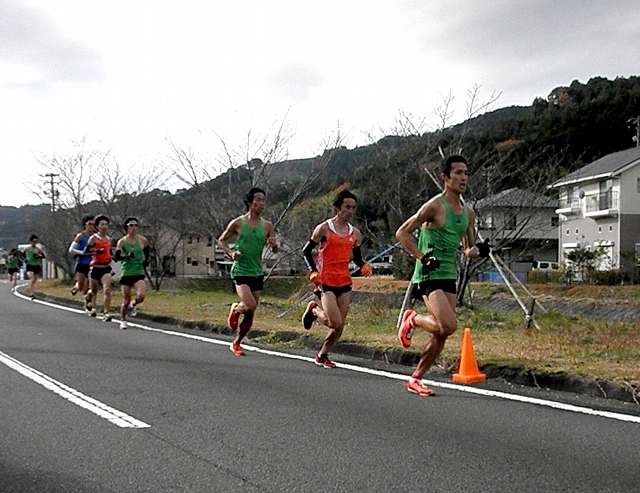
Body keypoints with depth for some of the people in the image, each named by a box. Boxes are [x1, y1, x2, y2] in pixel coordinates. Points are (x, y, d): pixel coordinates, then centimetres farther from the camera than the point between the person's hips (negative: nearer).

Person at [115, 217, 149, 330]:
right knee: (126, 301, 3)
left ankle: (132, 305, 13)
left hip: (139, 273, 1)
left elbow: (146, 251, 20)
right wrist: (127, 256, -32)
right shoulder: (121, 242, -4)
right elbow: (117, 257, -15)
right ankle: (122, 320, 27)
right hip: (126, 273, -1)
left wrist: (146, 260, 3)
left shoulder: (142, 240, 1)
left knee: (141, 296, -21)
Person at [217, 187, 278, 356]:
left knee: (250, 316, 7)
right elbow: (221, 240, 9)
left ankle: (236, 343, 27)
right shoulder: (237, 223, -4)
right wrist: (230, 252, -9)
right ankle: (235, 309, 11)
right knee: (250, 305, -24)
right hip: (240, 271, -4)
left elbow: (275, 251, 10)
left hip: (257, 273, 4)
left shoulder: (267, 226, 4)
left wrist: (274, 245, -14)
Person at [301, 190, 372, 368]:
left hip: (345, 282, 5)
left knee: (339, 327, 4)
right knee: (335, 322, -17)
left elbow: (357, 258, 20)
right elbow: (306, 250, 0)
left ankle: (322, 355, 24)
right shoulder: (324, 228, -4)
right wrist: (313, 271, -13)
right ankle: (313, 310, 12)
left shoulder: (355, 233, 11)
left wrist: (364, 266, -2)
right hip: (326, 281, -5)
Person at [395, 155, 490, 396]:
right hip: (429, 275, -8)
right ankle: (412, 319, 7)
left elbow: (468, 249, 23)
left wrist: (477, 250, 0)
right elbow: (402, 233, -9)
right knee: (448, 326, -22)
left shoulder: (468, 213, 12)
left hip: (449, 276, 8)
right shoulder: (435, 206, -10)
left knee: (441, 335, 6)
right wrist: (423, 257, -17)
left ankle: (415, 379, 18)